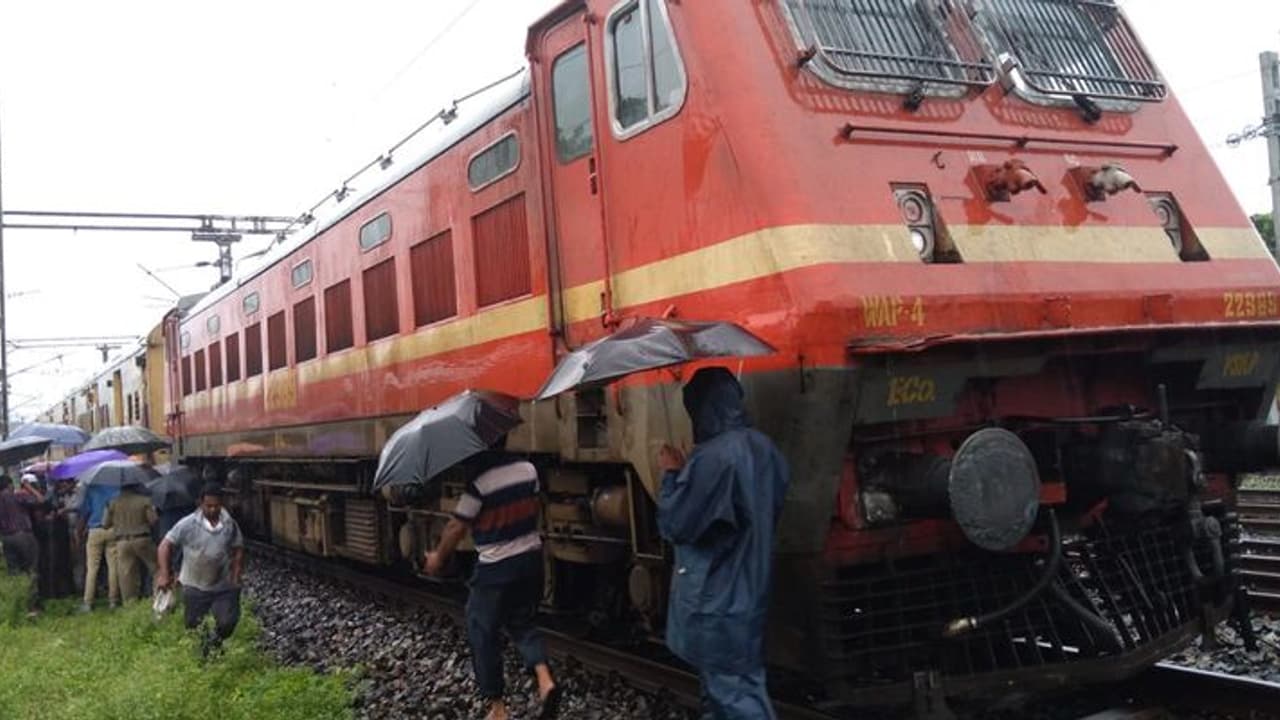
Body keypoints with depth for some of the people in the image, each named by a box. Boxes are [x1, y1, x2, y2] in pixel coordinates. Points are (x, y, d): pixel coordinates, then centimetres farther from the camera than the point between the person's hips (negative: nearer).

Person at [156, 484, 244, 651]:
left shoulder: (230, 524, -5)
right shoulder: (188, 524, -13)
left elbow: (238, 550, 6)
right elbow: (166, 545, -10)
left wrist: (235, 577, -2)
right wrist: (165, 574, -19)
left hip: (223, 586, 1)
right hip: (195, 586, -1)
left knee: (227, 623, -7)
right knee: (192, 626, 9)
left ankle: (213, 646, 24)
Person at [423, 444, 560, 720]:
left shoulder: (479, 480, -20)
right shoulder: (528, 469, -2)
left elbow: (457, 527, -13)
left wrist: (438, 556, 2)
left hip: (496, 568, -6)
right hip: (531, 560, 6)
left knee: (483, 634, 10)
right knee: (522, 623, 21)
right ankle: (545, 680, -2)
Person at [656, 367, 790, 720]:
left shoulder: (712, 457, -25)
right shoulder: (765, 448, 1)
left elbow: (674, 524, -19)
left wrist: (672, 474, -3)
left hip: (716, 598, -8)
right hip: (750, 590, 8)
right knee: (744, 682, 20)